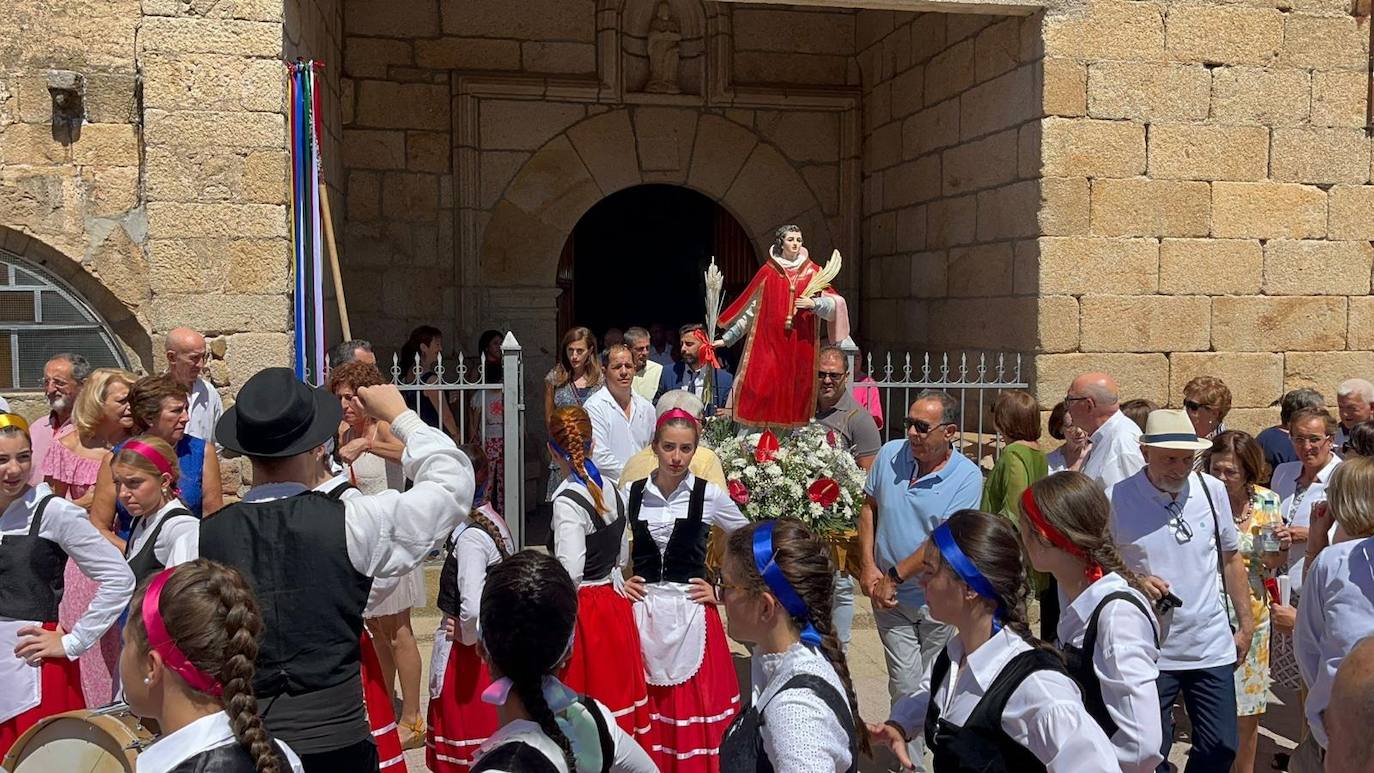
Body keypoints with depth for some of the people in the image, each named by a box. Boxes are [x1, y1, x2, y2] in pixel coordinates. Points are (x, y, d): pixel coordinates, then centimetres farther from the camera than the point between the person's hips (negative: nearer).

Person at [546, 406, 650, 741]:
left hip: (585, 611, -7)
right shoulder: (611, 488, 2)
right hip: (616, 603, 7)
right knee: (616, 689, 18)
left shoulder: (567, 501, -20)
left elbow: (570, 573, -27)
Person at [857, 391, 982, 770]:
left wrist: (894, 578, -17)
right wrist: (868, 568, -2)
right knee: (906, 685, -1)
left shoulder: (967, 477, -16)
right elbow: (868, 508, 7)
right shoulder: (890, 454, -5)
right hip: (890, 595, 1)